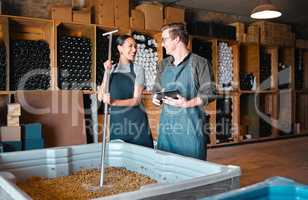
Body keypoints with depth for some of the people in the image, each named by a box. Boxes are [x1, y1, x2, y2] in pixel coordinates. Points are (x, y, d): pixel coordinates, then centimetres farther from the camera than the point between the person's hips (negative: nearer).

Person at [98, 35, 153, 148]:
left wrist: (114, 102, -23)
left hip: (135, 121, -2)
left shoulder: (138, 70, -1)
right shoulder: (111, 69, 8)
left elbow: (136, 100, -8)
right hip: (115, 120, 2)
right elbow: (101, 97, 0)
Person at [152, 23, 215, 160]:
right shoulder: (164, 64, 14)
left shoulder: (198, 63, -4)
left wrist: (187, 103, -20)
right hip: (167, 125, 5)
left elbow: (208, 93, -6)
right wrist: (156, 97, 1)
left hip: (191, 125, -5)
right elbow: (157, 88, 23)